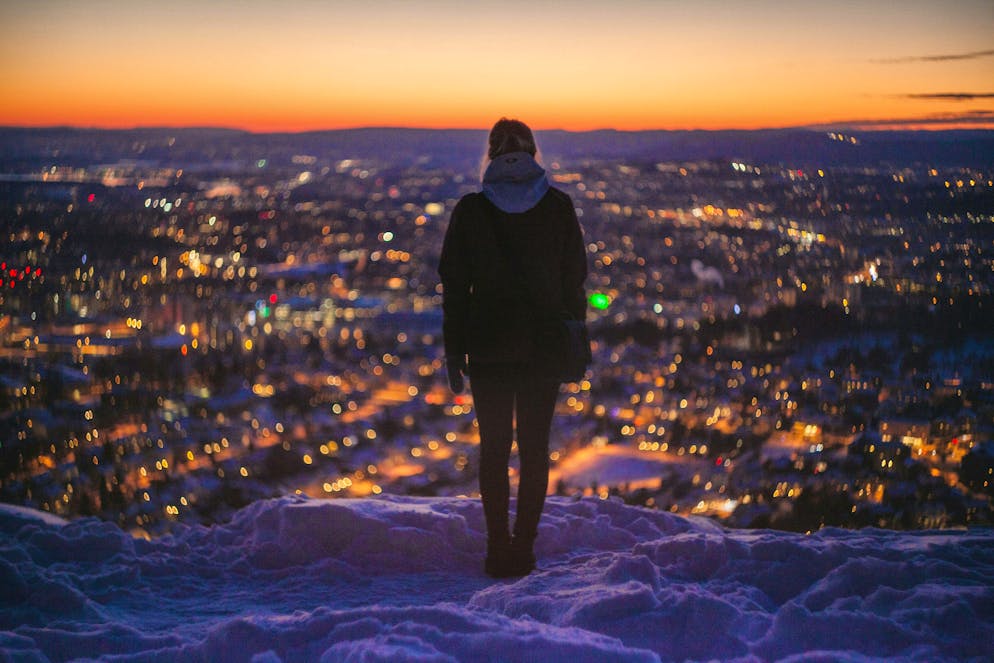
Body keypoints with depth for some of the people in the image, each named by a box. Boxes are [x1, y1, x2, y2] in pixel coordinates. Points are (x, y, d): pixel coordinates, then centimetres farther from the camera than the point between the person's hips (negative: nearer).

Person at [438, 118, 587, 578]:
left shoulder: (470, 210, -3)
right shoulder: (559, 207, 0)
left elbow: (454, 285, -2)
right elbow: (575, 281, 2)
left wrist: (454, 350, 4)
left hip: (488, 345, -1)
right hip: (544, 346, 1)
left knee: (494, 447, 9)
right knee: (534, 448, 9)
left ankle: (500, 549, 7)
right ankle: (523, 550, 8)